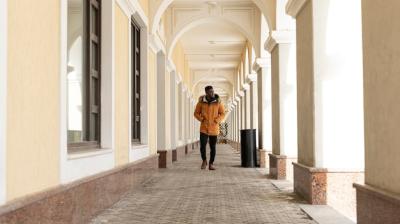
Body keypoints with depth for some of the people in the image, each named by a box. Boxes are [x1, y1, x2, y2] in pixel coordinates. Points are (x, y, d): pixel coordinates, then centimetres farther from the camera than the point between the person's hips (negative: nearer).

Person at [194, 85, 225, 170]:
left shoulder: (218, 101, -4)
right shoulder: (201, 101, -3)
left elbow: (222, 113, 3)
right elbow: (196, 113, 7)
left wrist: (216, 121, -9)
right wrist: (202, 120, -7)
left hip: (214, 128, 0)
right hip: (204, 128, 0)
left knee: (213, 147, 6)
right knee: (202, 146, -10)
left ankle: (211, 164, 21)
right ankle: (204, 161, 15)